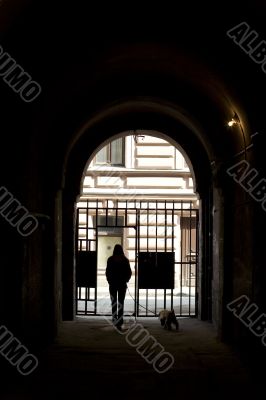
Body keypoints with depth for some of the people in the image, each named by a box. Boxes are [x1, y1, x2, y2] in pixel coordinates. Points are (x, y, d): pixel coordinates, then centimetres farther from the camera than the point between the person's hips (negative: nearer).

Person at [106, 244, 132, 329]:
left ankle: (115, 321, 10)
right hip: (122, 284, 0)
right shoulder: (125, 260, -3)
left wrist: (109, 280, 7)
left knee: (114, 303, 11)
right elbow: (129, 272, -2)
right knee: (121, 303, 4)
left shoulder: (110, 259, -6)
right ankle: (119, 323, -3)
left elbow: (107, 272, -8)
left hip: (113, 284, 0)